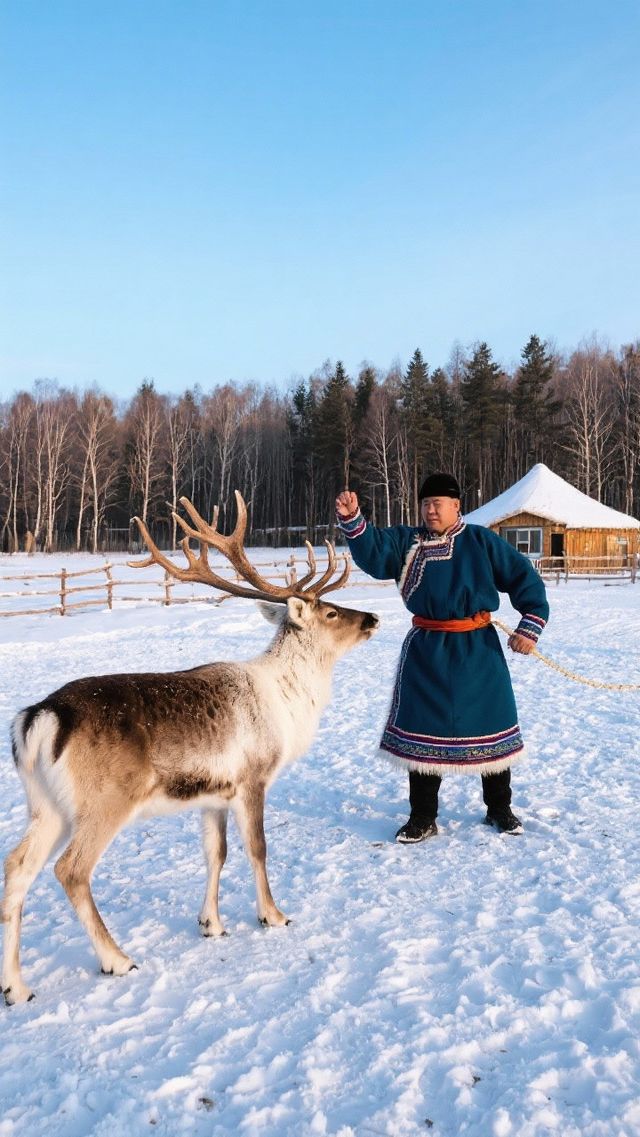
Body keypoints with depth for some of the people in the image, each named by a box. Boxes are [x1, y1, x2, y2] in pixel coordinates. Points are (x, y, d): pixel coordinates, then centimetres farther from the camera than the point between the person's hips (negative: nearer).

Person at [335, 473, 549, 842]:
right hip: (426, 651, 1)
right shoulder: (407, 541, 3)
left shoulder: (482, 541, -2)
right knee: (423, 732, 5)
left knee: (490, 727, 9)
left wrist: (530, 624, -11)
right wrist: (353, 520, -31)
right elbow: (373, 551, -14)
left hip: (478, 649, -1)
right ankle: (423, 818, 19)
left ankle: (500, 809, 30)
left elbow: (524, 577, -2)